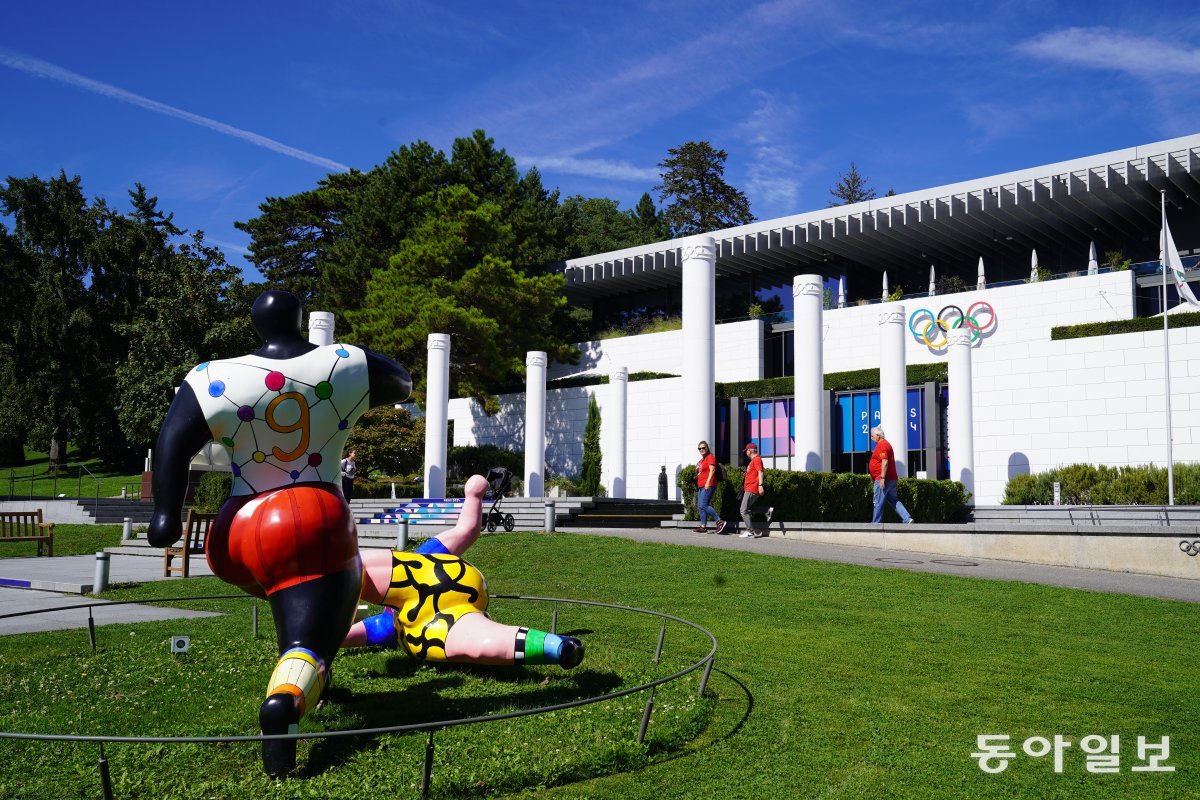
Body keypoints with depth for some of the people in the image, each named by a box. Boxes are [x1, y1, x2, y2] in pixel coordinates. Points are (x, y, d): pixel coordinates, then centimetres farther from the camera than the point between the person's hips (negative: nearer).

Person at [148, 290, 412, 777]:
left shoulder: (216, 380, 1)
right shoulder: (349, 366, 5)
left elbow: (174, 440, -12)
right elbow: (403, 386, 23)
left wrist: (166, 515, -14)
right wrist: (367, 374, 43)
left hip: (238, 537, 3)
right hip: (315, 526, -2)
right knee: (306, 643, -7)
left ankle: (313, 680, 37)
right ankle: (283, 704, -39)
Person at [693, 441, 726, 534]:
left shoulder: (710, 457, -6)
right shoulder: (702, 459, 22)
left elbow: (712, 470, -16)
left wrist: (708, 483, -23)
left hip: (708, 485, -10)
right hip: (701, 486, 10)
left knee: (703, 505, -17)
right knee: (700, 506, 7)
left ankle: (720, 522, -15)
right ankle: (703, 526, 9)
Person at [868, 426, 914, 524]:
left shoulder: (881, 445, -14)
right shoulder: (886, 443, 19)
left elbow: (885, 462, -23)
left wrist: (882, 478, -25)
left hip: (883, 479, -10)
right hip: (892, 479, 10)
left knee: (878, 503, -2)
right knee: (893, 500, 12)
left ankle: (875, 524, 4)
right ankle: (907, 518, 4)